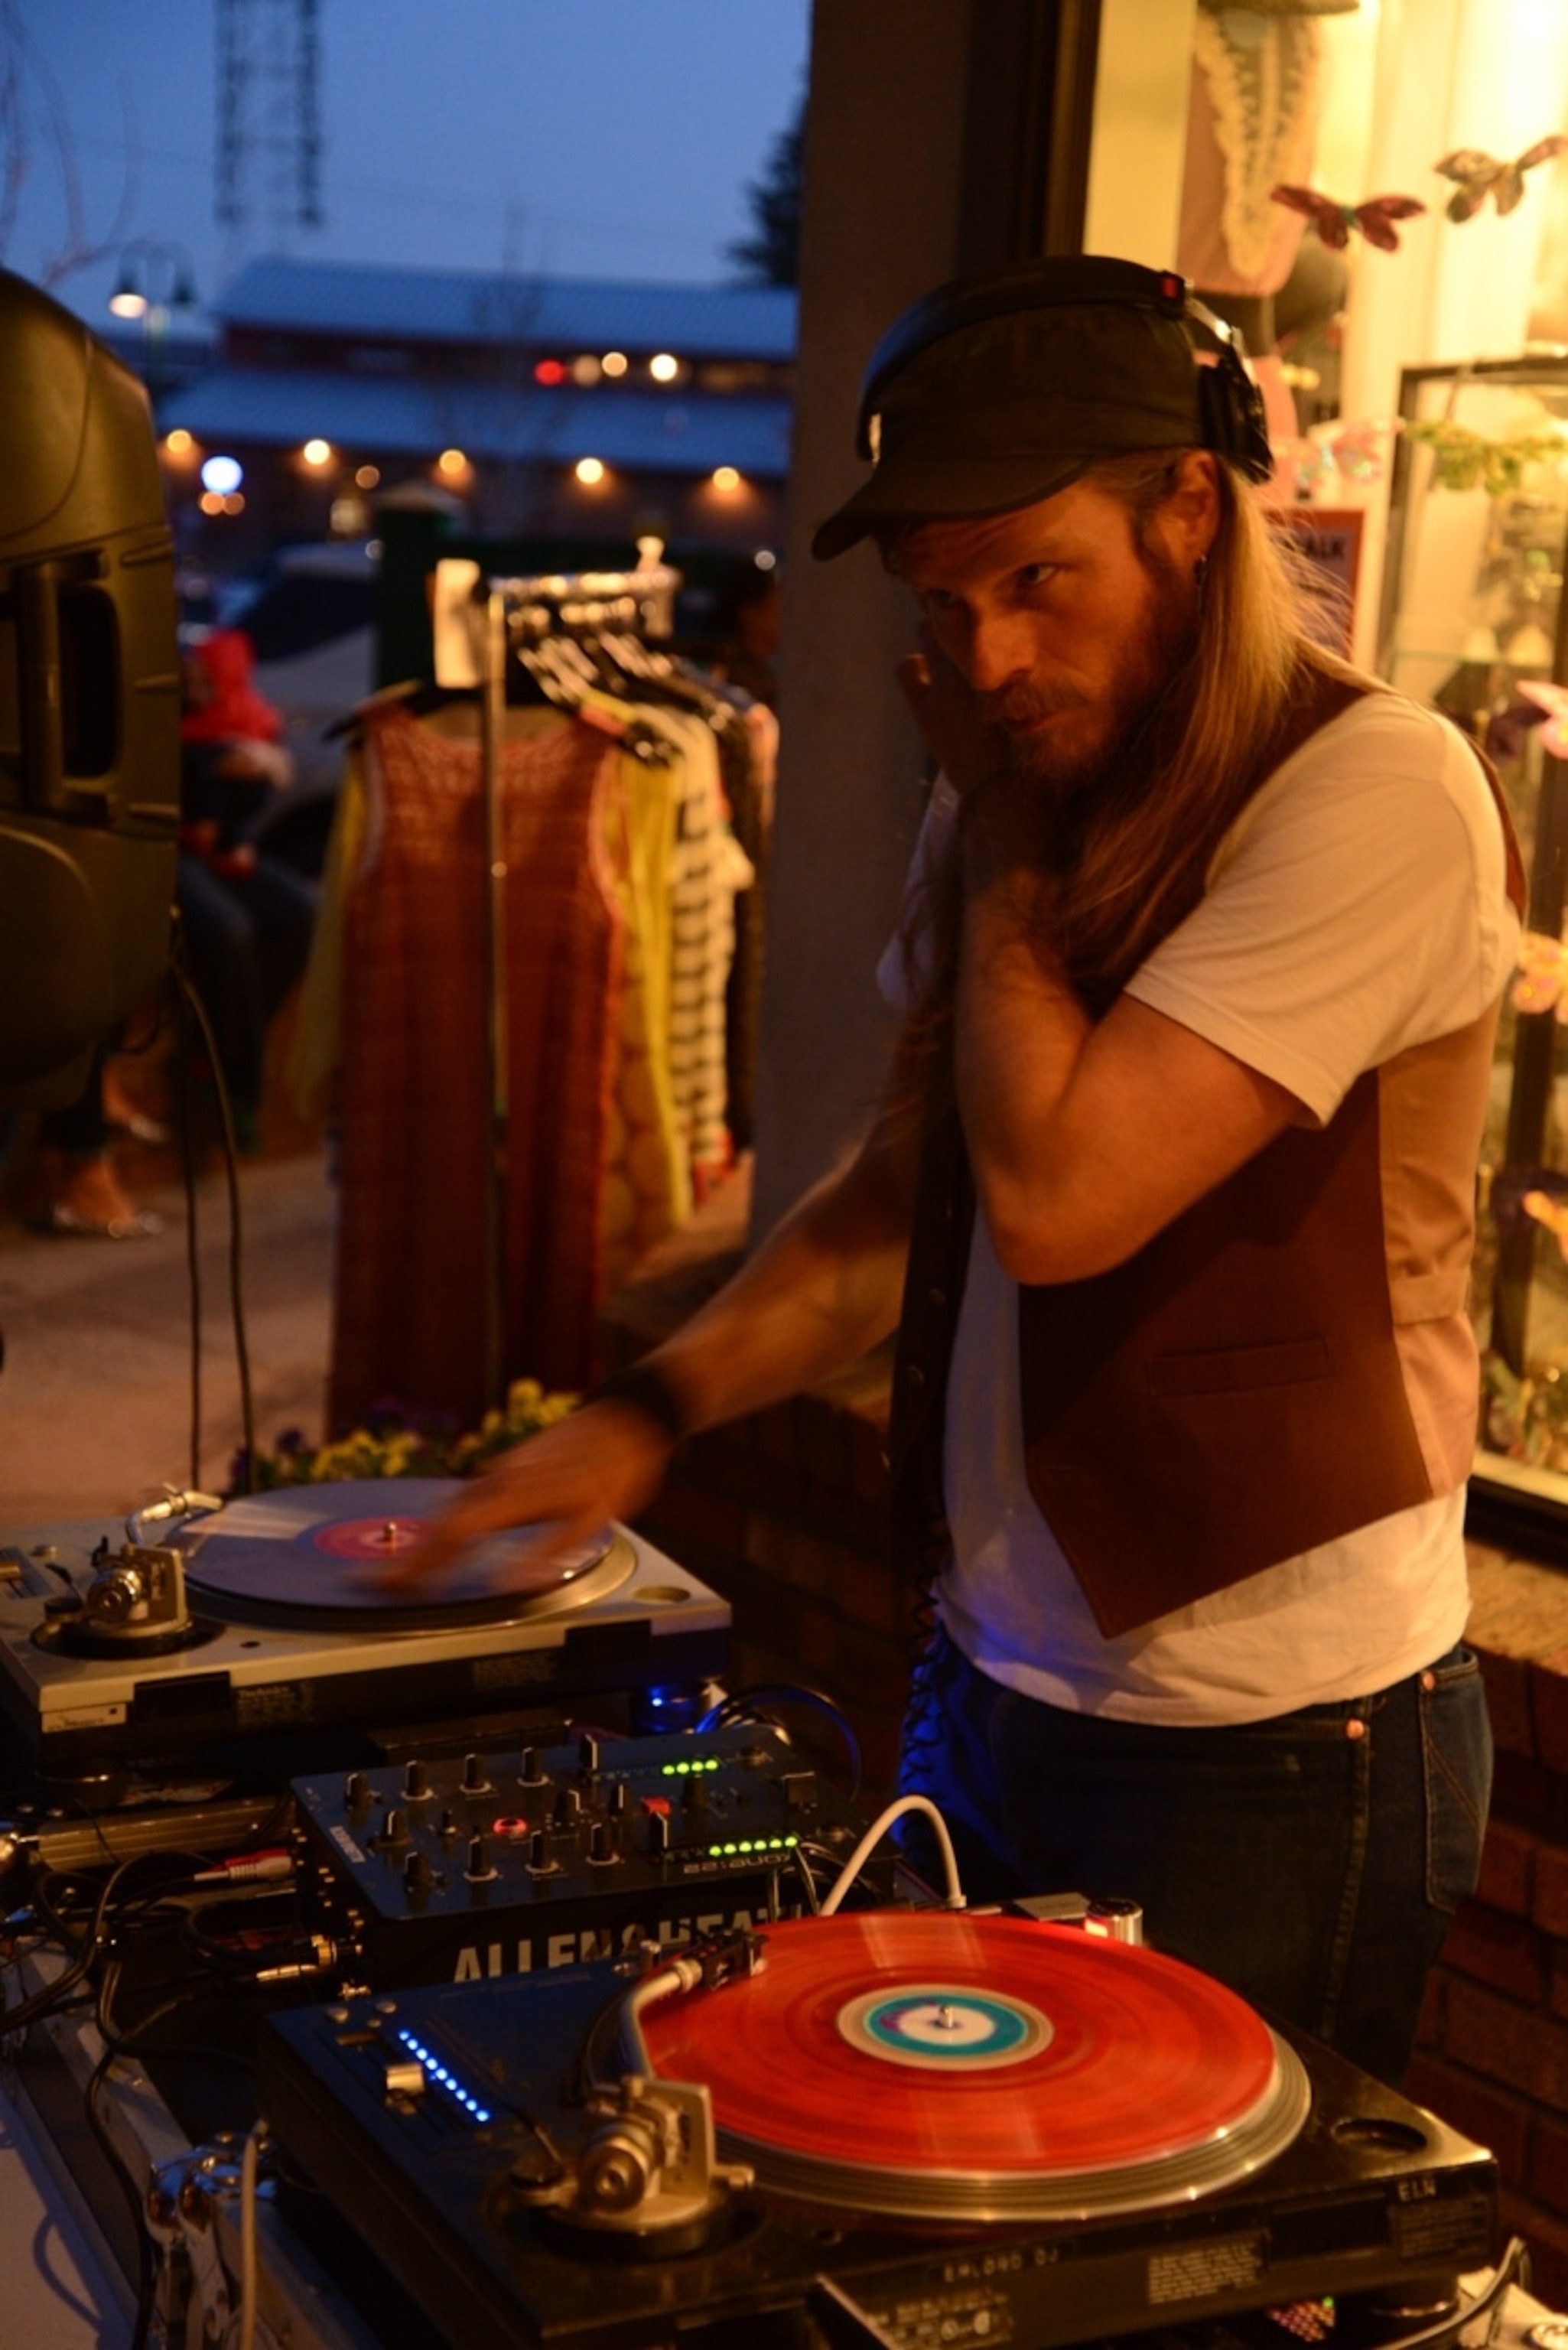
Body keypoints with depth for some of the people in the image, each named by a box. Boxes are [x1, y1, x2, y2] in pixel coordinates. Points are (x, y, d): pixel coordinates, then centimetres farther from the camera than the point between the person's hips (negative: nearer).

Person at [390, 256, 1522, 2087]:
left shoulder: (1377, 792, -19)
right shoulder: (1037, 797, 7)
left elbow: (1054, 1190, -27)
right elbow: (907, 1192, 15)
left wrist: (1001, 830, -13)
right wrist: (653, 1407, 3)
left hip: (1270, 1756, -7)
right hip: (995, 1696, 7)